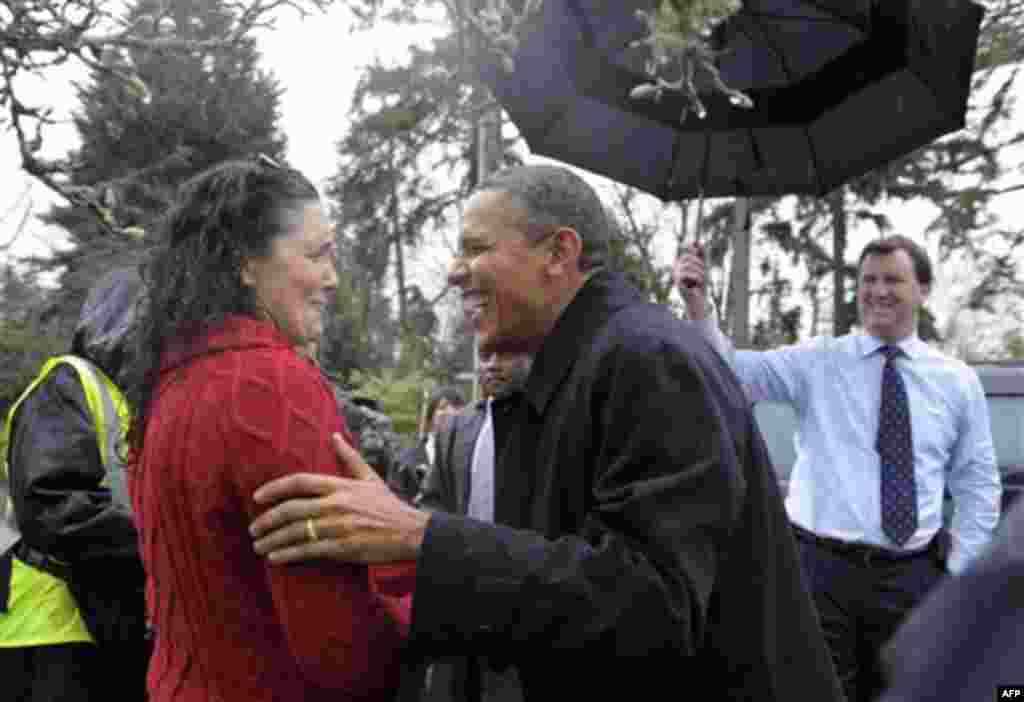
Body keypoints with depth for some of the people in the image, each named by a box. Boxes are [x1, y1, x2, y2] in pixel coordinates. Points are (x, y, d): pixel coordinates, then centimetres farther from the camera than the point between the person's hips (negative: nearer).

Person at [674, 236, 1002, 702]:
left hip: (911, 579, 2)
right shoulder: (817, 362, 0)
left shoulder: (957, 380, 7)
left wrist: (956, 573, 5)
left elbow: (978, 486, 11)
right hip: (821, 568, -2)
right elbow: (733, 371, -15)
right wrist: (697, 305, -30)